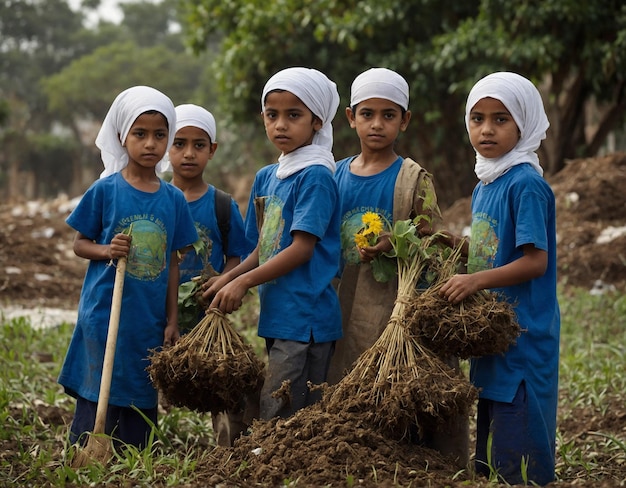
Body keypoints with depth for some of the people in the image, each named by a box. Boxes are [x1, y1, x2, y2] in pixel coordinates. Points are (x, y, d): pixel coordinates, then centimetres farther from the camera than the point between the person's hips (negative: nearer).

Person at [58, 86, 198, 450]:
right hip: (105, 314, -3)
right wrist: (107, 250, -19)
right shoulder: (105, 190, -4)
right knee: (99, 397, -2)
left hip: (150, 319, 3)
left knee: (142, 400, 9)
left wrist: (172, 320, 8)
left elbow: (172, 263, 9)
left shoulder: (174, 199, 6)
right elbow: (80, 244, 2)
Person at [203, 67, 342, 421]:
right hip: (277, 315, 8)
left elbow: (302, 248, -16)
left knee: (278, 420, -8)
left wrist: (244, 281, -16)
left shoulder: (315, 177, -10)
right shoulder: (266, 177, 15)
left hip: (305, 317, -8)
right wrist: (228, 279, 2)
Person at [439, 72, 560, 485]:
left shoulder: (526, 184, -14)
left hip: (524, 334, -9)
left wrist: (476, 281, -22)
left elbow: (535, 261, -19)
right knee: (491, 438, 16)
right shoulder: (483, 187, 14)